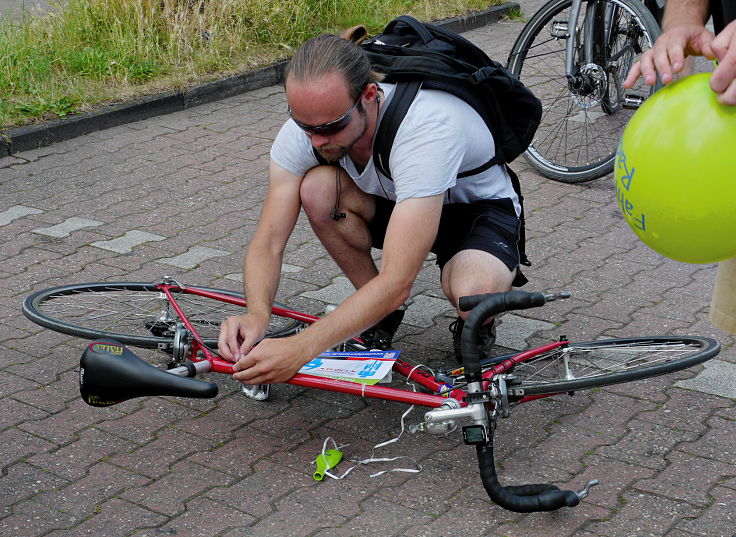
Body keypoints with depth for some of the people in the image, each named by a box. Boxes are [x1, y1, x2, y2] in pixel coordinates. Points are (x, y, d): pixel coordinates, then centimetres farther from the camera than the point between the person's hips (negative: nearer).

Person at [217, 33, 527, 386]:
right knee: (317, 187, -27)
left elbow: (397, 281, -44)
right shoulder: (306, 125, -23)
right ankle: (381, 316, -3)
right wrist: (256, 315, -41)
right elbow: (268, 242, -20)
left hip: (480, 207, -5)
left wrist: (300, 348, -50)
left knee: (473, 297, -39)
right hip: (397, 201, 5)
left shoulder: (428, 128, -40)